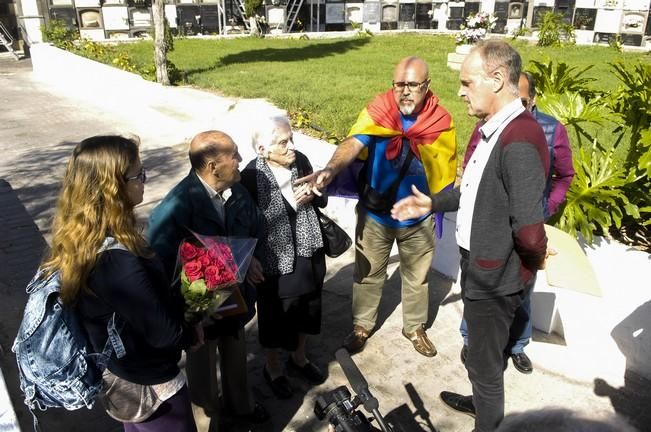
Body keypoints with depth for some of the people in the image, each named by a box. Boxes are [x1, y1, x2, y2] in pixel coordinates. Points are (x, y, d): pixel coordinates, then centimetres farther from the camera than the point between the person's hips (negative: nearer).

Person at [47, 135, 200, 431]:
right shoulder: (119, 261, -37)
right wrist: (192, 334, -8)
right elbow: (163, 333, -27)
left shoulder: (80, 240, -10)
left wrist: (176, 302, 6)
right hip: (149, 384, -8)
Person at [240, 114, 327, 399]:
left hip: (307, 253, 5)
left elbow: (322, 200, 4)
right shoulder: (251, 176, -21)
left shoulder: (301, 161, -7)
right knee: (275, 317, 15)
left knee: (306, 309, 23)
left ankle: (298, 357, 50)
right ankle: (272, 368, 43)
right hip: (274, 259, -5)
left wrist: (313, 195, -16)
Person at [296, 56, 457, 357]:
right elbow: (353, 143, -33)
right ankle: (362, 325, 41)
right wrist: (330, 169, -52)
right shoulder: (377, 112, -17)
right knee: (368, 273, 17)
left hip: (418, 218, 1)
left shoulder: (441, 121, -14)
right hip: (374, 214, -1)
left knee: (416, 276, 20)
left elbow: (445, 172, -2)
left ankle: (414, 327, 45)